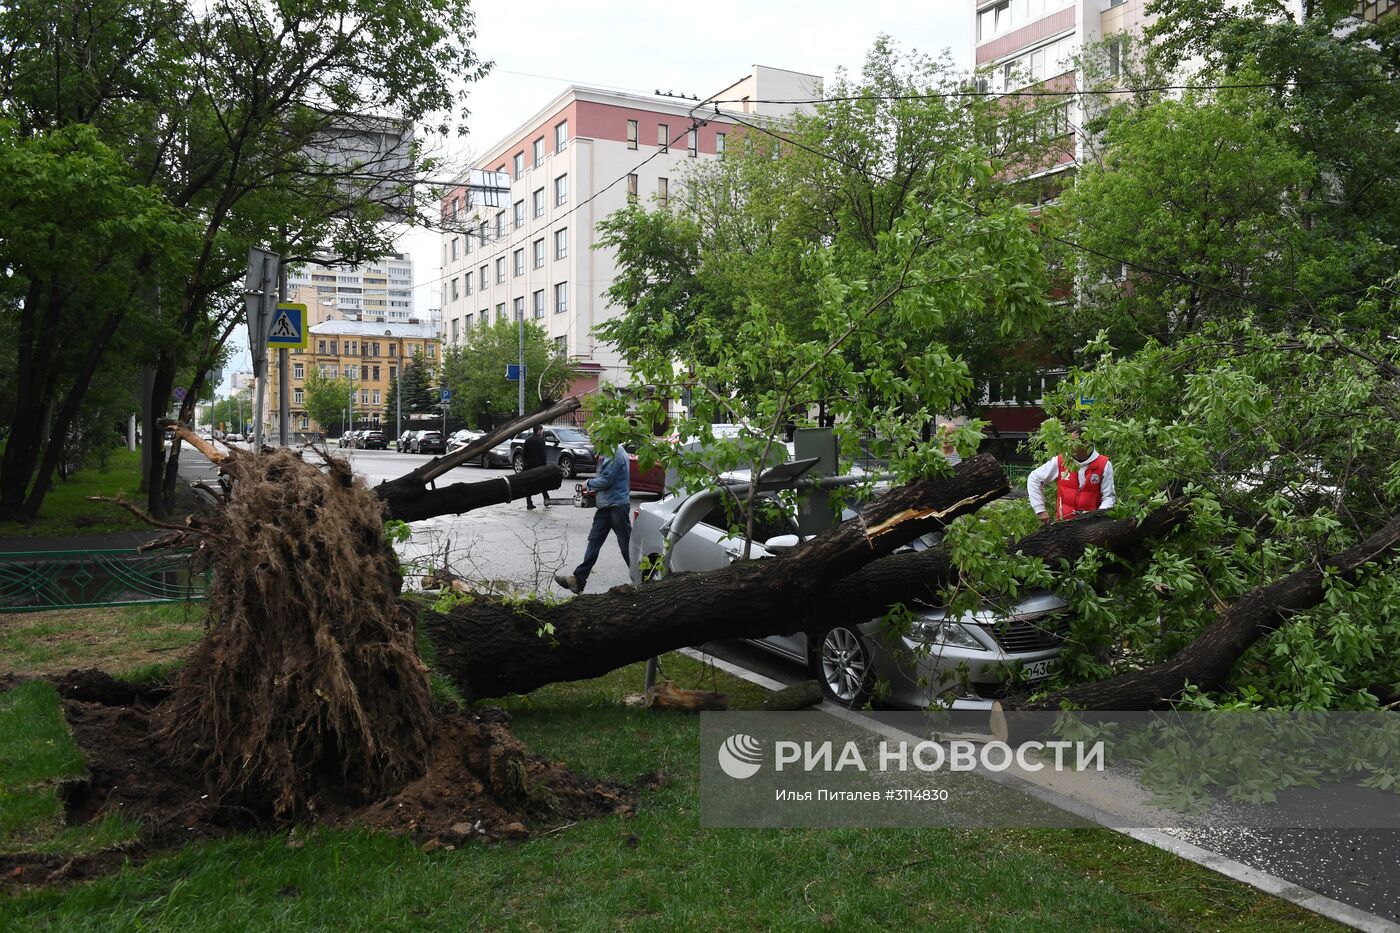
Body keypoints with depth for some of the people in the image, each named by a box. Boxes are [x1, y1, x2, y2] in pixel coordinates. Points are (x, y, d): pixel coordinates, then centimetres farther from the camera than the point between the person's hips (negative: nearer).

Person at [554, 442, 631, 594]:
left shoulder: (615, 454, -19)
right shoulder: (609, 452, 13)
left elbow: (606, 479, -21)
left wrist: (589, 484, -4)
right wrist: (594, 490, 7)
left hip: (617, 506, -10)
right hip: (606, 505, 10)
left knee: (626, 544, 0)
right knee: (594, 541, 7)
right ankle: (578, 579, 8)